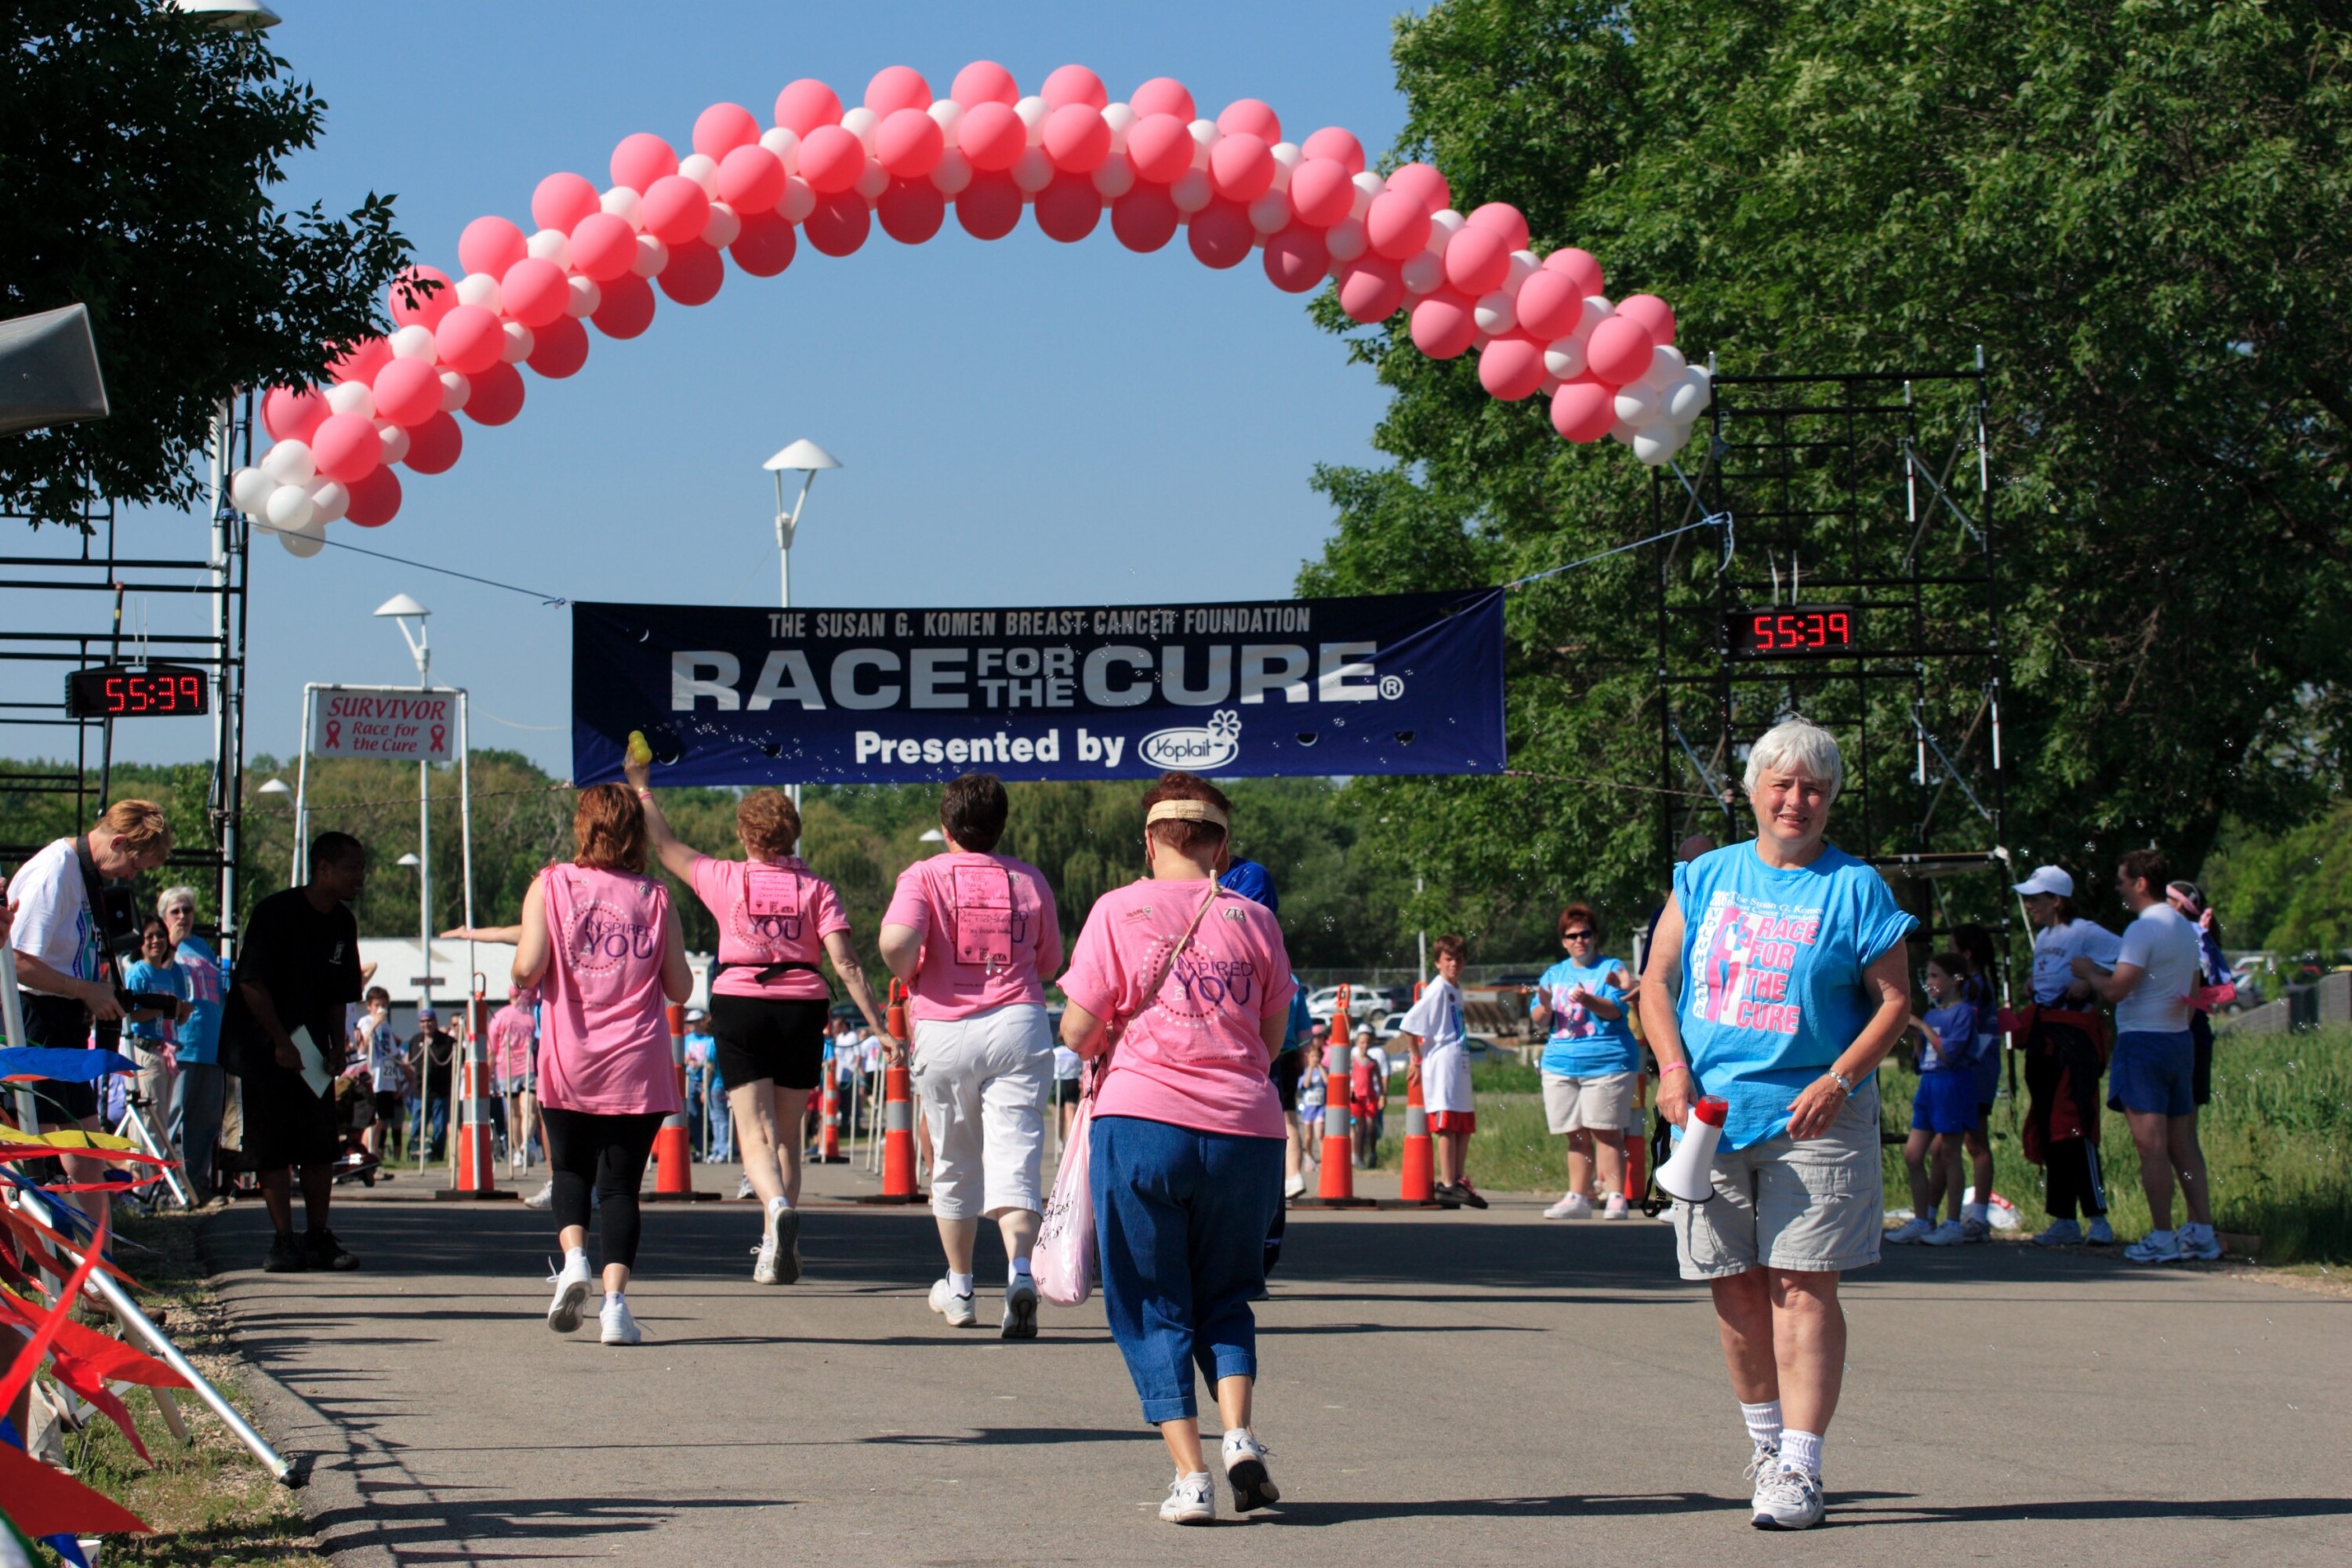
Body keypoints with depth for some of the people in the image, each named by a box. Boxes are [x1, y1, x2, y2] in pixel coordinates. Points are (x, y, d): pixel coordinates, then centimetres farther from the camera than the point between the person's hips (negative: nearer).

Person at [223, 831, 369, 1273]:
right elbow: (251, 983, -15)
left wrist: (336, 1049, 0)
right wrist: (281, 1042, -16)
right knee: (273, 1148, -5)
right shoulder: (275, 913, -13)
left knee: (322, 1146, 2)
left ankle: (318, 1239, 8)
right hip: (263, 1046, -6)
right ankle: (283, 1241, -1)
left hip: (311, 1046, 6)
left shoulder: (342, 924, 7)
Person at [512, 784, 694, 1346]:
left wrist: (520, 980, 13)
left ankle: (574, 1258, -7)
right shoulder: (654, 897, 2)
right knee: (621, 1183, 3)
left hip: (568, 1064, 0)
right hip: (638, 1067, 0)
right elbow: (679, 988, 3)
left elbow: (529, 967, -10)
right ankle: (615, 1300, -11)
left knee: (570, 1170, 18)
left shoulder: (550, 886, 0)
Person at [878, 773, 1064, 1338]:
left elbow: (896, 941, -18)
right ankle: (1020, 1273, -30)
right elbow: (1050, 963, 14)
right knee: (1014, 1161, -6)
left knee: (954, 1164, 16)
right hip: (1019, 1025, 1)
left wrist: (909, 976, 1)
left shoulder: (925, 876, -2)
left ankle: (959, 1290, 28)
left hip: (944, 1031, -1)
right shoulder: (1029, 879, 7)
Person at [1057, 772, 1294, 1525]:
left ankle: (1190, 1475, -2)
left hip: (1141, 1119, -2)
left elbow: (1077, 1030, -1)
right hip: (1246, 1127, 2)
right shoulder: (1253, 919, 6)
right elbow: (1272, 1038, 12)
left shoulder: (1119, 910, 0)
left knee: (1153, 1308, 9)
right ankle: (1238, 1434, -4)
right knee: (1224, 1295, 19)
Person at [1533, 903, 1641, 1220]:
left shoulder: (1611, 968, 2)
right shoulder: (1554, 974, 16)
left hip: (1607, 1062, -5)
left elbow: (1617, 1009, -13)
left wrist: (1589, 1001, -31)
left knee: (1606, 1132, -7)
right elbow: (1538, 1021, 11)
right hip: (1561, 1064, 5)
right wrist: (1545, 1009, -12)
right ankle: (1577, 1198, 9)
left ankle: (1616, 1197, -6)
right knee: (1576, 1135, 6)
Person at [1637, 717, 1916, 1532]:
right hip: (1713, 1112, 4)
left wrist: (1841, 1079, -14)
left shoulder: (1854, 888, 1)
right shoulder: (1706, 877, 10)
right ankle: (1765, 1437, 26)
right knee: (1734, 1286, 8)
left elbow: (1894, 999, 0)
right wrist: (1672, 1067, -4)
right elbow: (1657, 980, 12)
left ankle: (1799, 1468, -11)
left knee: (1803, 1285, -9)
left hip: (1812, 1118, -4)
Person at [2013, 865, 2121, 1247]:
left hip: (2073, 1035, -9)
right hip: (2042, 1036, 9)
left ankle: (2098, 1219, -11)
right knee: (2047, 1130, 8)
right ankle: (2064, 1220, 13)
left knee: (2075, 1128, -13)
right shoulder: (2043, 937, 18)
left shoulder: (2084, 932, -9)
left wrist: (2091, 982, -19)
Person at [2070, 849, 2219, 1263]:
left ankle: (2162, 1238, -7)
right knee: (2183, 1143, 11)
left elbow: (2116, 990, -20)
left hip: (2143, 1042, -9)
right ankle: (2203, 1232, 9)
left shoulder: (2143, 929, -14)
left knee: (2151, 1145, -6)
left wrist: (2088, 971, 1)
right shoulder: (2185, 927, 14)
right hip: (2180, 1039, 9)